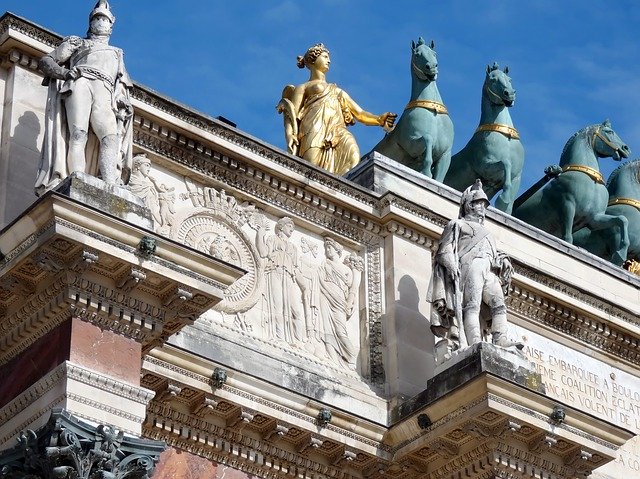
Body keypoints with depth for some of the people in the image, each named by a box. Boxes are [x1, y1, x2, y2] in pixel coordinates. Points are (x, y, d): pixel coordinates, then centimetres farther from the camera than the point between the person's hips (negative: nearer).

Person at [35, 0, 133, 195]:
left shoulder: (116, 54, 39)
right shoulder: (77, 42, 30)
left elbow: (123, 84, 30)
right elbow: (45, 61, 21)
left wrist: (123, 103, 7)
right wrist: (63, 72, -1)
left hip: (104, 93, 2)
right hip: (79, 83, -2)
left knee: (111, 135, -27)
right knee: (79, 133, -27)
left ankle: (111, 189, -43)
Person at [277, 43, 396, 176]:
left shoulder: (338, 91, 39)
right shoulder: (303, 88, 26)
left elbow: (360, 114, 29)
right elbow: (292, 113, 10)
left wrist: (379, 119, 9)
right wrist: (289, 134, -11)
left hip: (338, 132, 3)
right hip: (315, 131, -3)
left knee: (353, 155, -32)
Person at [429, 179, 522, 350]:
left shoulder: (485, 232, 41)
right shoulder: (457, 225, 21)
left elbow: (494, 255, 32)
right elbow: (444, 250, 7)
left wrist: (503, 261, 7)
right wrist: (452, 266, -13)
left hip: (488, 271, 6)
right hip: (470, 265, -6)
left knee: (499, 303, -20)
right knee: (472, 304, -25)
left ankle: (501, 340, -37)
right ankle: (474, 344, -42)